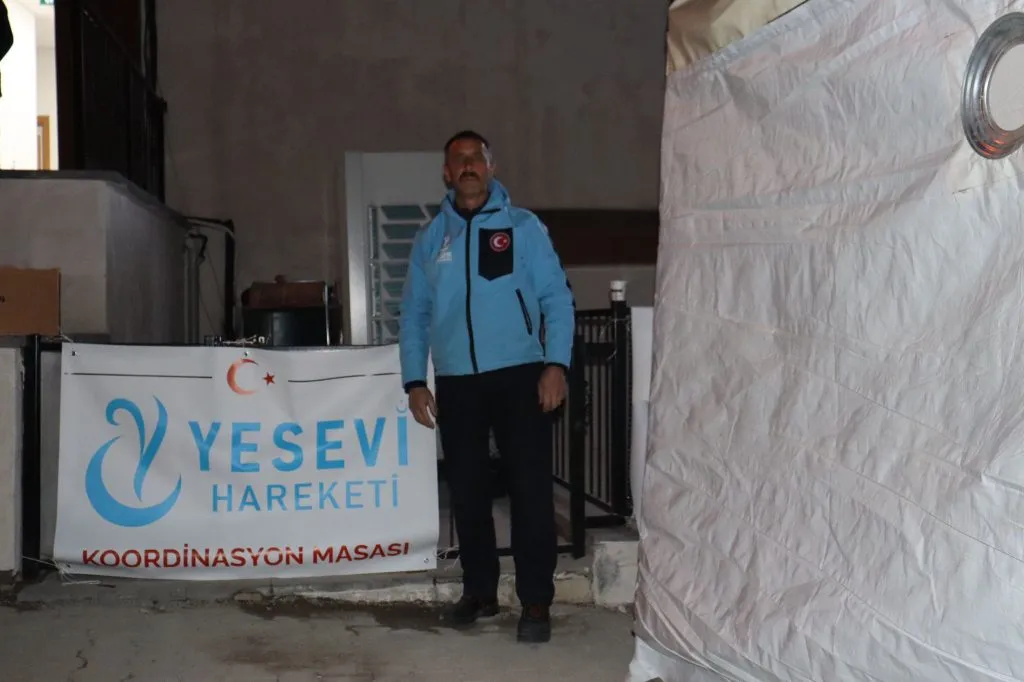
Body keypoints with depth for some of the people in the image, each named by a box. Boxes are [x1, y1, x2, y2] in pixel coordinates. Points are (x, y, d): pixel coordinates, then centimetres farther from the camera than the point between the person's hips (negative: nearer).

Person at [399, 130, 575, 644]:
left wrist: (556, 364, -13)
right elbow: (414, 315, 12)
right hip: (456, 384, 3)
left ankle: (536, 602, 4)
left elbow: (556, 298, -2)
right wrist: (415, 382, 3)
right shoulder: (430, 239, 11)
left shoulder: (523, 227, 3)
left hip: (518, 375, -3)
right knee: (466, 492, 10)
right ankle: (479, 592, 23)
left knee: (529, 489, -3)